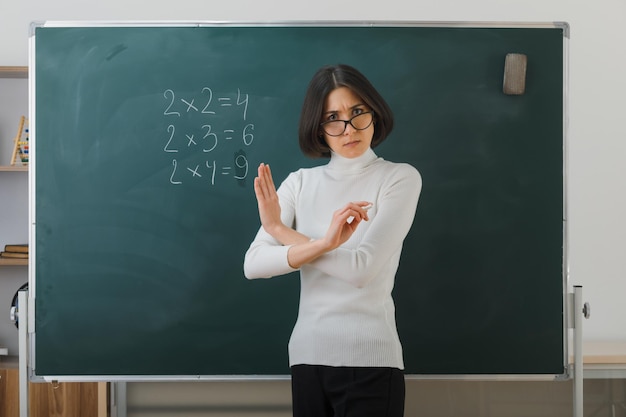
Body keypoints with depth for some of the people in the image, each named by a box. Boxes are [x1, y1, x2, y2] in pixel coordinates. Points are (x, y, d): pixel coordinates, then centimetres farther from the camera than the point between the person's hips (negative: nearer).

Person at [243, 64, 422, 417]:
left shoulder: (400, 178, -4)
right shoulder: (300, 182, 6)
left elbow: (362, 268, -15)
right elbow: (253, 265, -4)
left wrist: (279, 229, -6)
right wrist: (320, 244, -21)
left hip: (369, 360, -3)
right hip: (307, 355, 3)